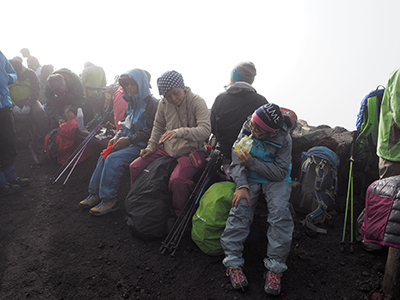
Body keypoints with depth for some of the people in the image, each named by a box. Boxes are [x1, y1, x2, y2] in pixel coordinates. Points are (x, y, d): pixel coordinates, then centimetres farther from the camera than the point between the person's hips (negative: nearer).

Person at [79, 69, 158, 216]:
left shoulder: (152, 104, -10)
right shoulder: (131, 102, 16)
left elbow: (150, 132, -15)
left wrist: (128, 139, -17)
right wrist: (118, 136, 4)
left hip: (140, 144, -8)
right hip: (127, 141, 8)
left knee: (114, 159, -24)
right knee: (104, 156, -11)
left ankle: (109, 200, -15)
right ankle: (95, 194, -3)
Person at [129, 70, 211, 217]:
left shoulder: (197, 102, -15)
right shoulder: (164, 104, 2)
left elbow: (205, 130, -28)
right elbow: (158, 127, 18)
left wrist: (180, 132, -42)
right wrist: (150, 147, 8)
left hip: (191, 151, -6)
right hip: (167, 148, 6)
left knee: (177, 180, -33)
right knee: (135, 167, -1)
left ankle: (179, 218, -6)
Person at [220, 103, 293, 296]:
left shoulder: (283, 140, -14)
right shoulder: (246, 131, -7)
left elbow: (281, 172, -18)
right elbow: (237, 162, -7)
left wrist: (252, 162, -26)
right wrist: (242, 186, -23)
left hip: (276, 179, -2)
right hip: (250, 179, 2)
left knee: (280, 212, -27)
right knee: (240, 207, -24)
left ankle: (275, 267, -21)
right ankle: (233, 262, -21)